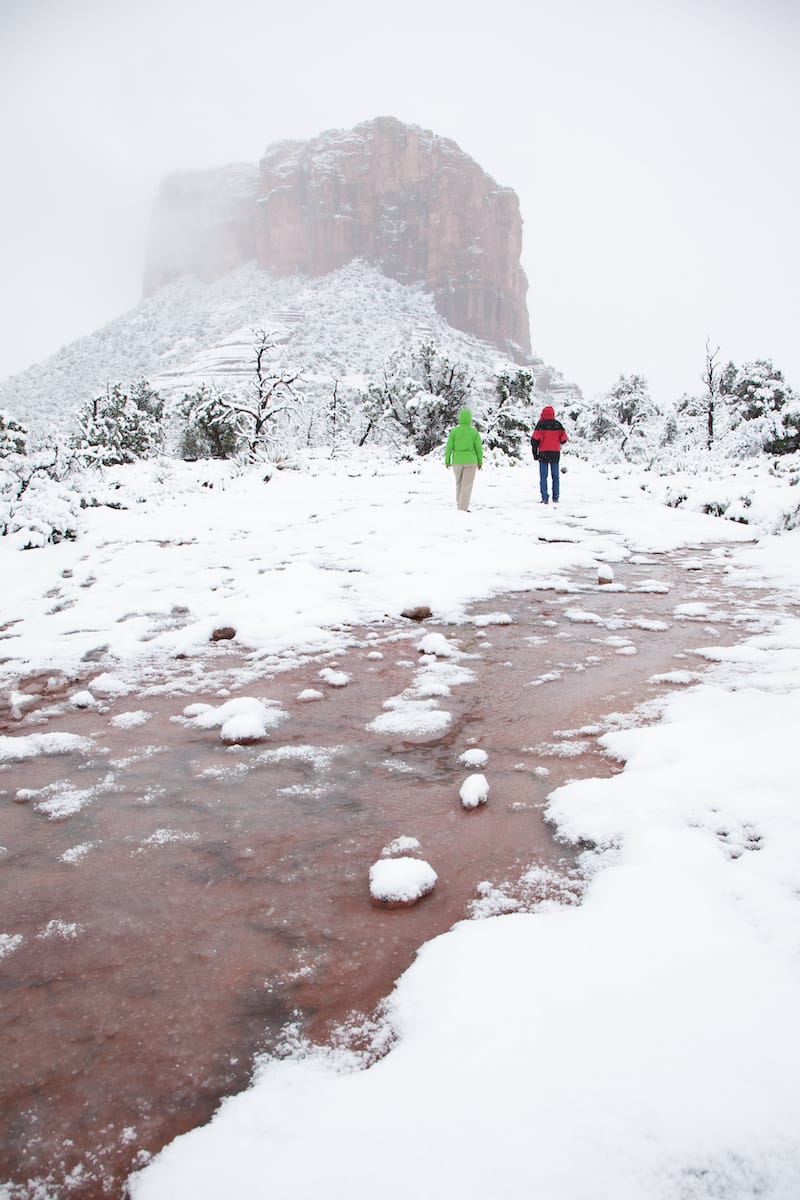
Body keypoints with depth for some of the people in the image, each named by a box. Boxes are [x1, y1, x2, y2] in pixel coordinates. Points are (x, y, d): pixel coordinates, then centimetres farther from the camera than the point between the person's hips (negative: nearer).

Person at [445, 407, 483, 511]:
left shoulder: (454, 431, -7)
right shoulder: (474, 432, -7)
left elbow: (449, 447, -5)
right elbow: (479, 448, -4)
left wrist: (447, 460, 6)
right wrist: (480, 462, 9)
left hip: (457, 461, 2)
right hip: (470, 461, -1)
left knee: (459, 483, 20)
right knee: (467, 486, 1)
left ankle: (460, 505, 27)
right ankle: (463, 509, -4)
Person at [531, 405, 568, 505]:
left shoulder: (541, 424, -5)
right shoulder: (558, 424, 3)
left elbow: (535, 439, -9)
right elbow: (564, 438, 4)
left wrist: (535, 452, -1)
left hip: (544, 453, -2)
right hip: (556, 452, 3)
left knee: (543, 477, 1)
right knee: (555, 476, 10)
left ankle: (545, 498, -5)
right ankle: (555, 498, 8)